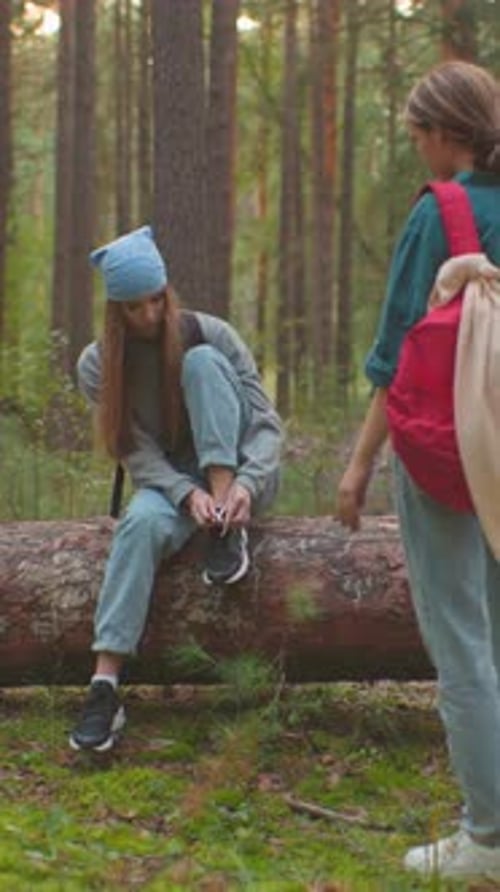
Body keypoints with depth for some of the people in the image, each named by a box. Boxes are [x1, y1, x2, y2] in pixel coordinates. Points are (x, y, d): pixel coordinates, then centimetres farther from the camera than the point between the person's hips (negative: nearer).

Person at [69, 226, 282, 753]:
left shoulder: (208, 333, -7)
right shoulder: (98, 366, -4)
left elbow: (266, 423, -12)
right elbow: (139, 454, -10)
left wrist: (246, 484, -31)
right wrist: (188, 494, -30)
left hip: (238, 475, -1)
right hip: (170, 481, 1)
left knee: (202, 362, -24)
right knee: (141, 523, -37)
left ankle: (228, 531, -29)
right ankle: (105, 685, -41)